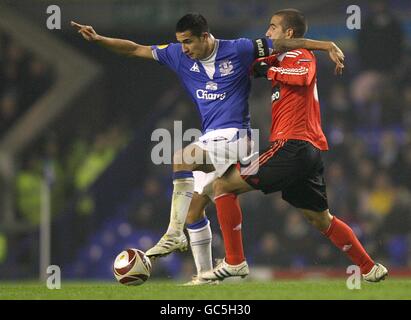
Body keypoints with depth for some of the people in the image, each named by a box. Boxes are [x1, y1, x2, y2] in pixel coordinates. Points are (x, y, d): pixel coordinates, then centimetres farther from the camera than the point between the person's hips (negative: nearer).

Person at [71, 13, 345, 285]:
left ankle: (175, 235, -29)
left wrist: (327, 46, -5)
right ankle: (205, 275, 15)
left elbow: (282, 44, -2)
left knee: (182, 158, -31)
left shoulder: (238, 50, -7)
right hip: (211, 140, 7)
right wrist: (98, 39, -3)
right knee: (194, 210, 5)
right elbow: (136, 50, 7)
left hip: (233, 136, -7)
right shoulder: (179, 56, 5)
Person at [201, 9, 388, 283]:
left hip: (293, 145, -10)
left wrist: (269, 70, -15)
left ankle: (234, 262, -11)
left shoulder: (301, 56, -4)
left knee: (224, 185, -9)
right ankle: (370, 269, 25)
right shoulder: (283, 60, 23)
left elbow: (302, 76, -26)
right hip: (311, 151, 10)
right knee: (321, 219, 22)